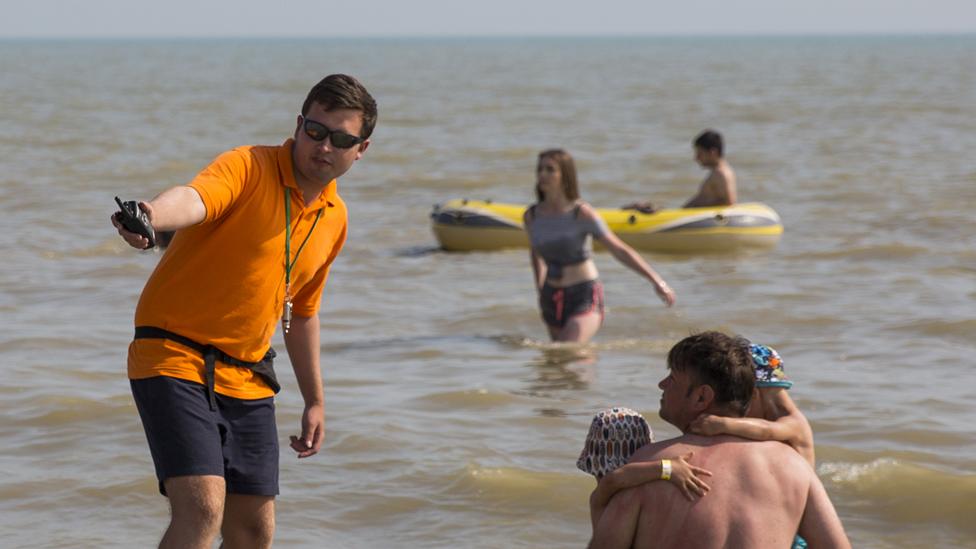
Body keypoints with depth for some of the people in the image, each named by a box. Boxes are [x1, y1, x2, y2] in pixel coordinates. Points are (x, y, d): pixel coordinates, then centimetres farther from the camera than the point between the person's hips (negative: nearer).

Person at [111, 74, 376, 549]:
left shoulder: (335, 219, 9)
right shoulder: (249, 167, -13)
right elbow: (194, 197, -36)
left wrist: (315, 401, 25)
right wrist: (151, 216, -59)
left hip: (247, 379, 7)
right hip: (173, 355, -7)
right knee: (202, 508, -22)